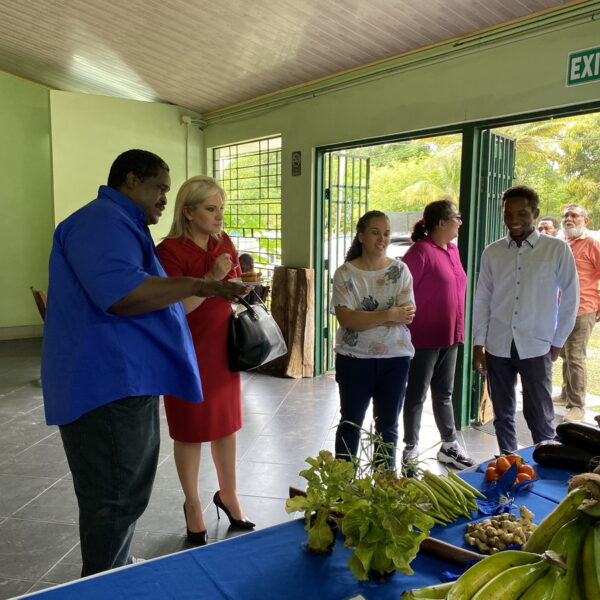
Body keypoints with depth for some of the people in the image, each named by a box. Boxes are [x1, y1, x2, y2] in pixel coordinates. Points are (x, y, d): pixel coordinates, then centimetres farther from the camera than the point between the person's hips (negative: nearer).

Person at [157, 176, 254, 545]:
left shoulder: (224, 243, 5)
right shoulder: (169, 250, -15)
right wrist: (210, 279, -27)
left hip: (223, 347, 6)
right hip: (189, 351, -5)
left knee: (227, 424, 16)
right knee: (191, 431, 9)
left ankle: (228, 494, 35)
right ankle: (193, 505, 28)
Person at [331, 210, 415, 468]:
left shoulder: (400, 270, 1)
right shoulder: (345, 273, -5)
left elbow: (407, 315, -9)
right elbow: (345, 318, -17)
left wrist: (364, 319, -17)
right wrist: (390, 315, -18)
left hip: (395, 357, 2)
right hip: (355, 358, -2)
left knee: (388, 424, 13)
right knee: (351, 422, 12)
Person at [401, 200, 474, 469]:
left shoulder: (452, 250, 9)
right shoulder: (420, 251, -15)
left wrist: (458, 330, 14)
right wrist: (406, 331, -14)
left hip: (449, 336, 8)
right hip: (424, 336, -8)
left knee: (444, 394, 19)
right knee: (417, 395, 6)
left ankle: (449, 446, 32)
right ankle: (411, 448, 20)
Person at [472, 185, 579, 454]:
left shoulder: (557, 250, -4)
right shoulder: (492, 252, 3)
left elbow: (570, 298, 1)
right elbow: (482, 300, 5)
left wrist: (557, 342, 1)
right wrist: (478, 344, 2)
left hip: (536, 347, -3)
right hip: (497, 347, 3)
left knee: (540, 417, 2)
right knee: (503, 414, 13)